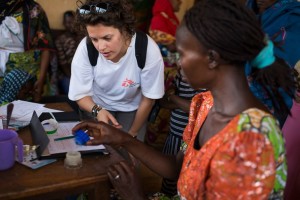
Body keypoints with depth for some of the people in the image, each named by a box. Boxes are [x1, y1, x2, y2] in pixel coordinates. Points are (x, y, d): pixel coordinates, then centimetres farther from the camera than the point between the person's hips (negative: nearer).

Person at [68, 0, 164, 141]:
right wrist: (97, 111, -40)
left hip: (132, 108, 0)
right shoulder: (85, 48, -33)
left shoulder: (149, 51, -34)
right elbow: (80, 94, -18)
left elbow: (148, 99, -18)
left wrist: (133, 133, -6)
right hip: (97, 107, 1)